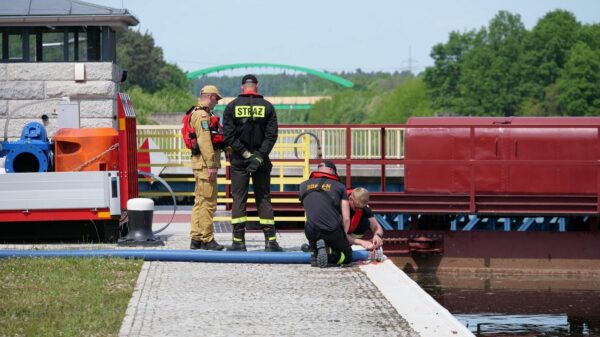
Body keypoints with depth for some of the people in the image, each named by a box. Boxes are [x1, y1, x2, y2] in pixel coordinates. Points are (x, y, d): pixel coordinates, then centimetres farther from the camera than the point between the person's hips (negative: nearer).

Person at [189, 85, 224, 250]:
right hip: (206, 163, -11)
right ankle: (207, 239, -6)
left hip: (200, 164, 11)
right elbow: (205, 142, -21)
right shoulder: (203, 115, -14)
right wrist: (211, 165, -23)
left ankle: (196, 238, 17)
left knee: (200, 202, 13)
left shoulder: (196, 114, 20)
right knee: (208, 202, -7)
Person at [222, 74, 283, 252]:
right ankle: (270, 241, -1)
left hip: (238, 160, -1)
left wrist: (245, 154, -8)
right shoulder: (267, 107, 2)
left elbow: (228, 135, -7)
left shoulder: (232, 107, 0)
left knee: (239, 199, 3)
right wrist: (259, 157, -10)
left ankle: (238, 240, -2)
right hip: (261, 159, 1)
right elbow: (271, 135, -7)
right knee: (263, 199, 5)